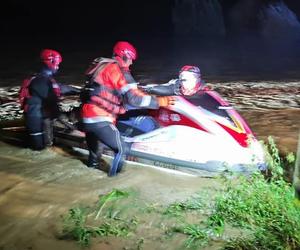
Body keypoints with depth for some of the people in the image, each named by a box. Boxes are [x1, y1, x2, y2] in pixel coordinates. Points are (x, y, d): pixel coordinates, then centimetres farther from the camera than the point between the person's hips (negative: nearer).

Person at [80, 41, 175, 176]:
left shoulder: (102, 65, 19)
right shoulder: (118, 69, -8)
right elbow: (133, 97, -18)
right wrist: (159, 101, -13)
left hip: (86, 117, 10)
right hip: (99, 120, -10)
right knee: (122, 149, 0)